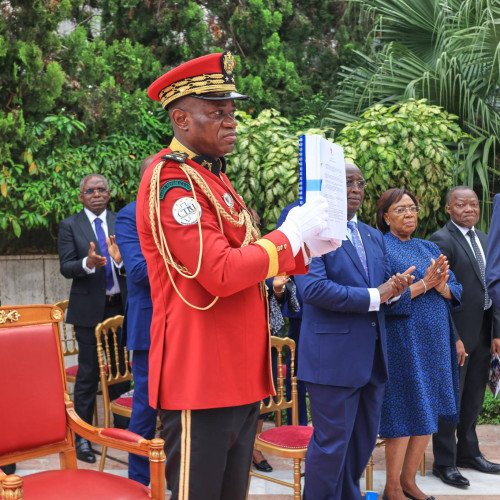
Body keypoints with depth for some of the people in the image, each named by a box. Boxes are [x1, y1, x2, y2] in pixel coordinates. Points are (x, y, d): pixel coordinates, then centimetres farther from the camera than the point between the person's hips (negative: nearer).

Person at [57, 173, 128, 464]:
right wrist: (87, 263, -25)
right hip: (89, 308, -3)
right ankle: (82, 436, 10)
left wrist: (121, 260, -22)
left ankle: (122, 427, 24)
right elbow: (66, 268, -6)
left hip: (121, 305, 3)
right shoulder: (70, 226, 1)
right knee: (88, 374, 0)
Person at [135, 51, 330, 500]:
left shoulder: (212, 178, 16)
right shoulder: (171, 180, -15)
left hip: (240, 376, 10)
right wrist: (290, 234, -13)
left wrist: (304, 249, 8)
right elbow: (221, 273, -24)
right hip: (200, 377, -10)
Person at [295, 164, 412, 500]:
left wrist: (394, 287, -8)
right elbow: (312, 288, -20)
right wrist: (373, 296, -17)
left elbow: (384, 287, 17)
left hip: (372, 356, 8)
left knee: (364, 441, 16)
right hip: (333, 356, -7)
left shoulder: (375, 237, 17)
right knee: (331, 444, 0)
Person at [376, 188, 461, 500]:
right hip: (402, 342, -7)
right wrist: (424, 284, -19)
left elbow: (456, 292, 8)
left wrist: (441, 286, -13)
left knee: (428, 412, 10)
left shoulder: (429, 248, 14)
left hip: (434, 341, 7)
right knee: (403, 414, -1)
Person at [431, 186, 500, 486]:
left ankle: (469, 452, 34)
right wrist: (453, 338, -19)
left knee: (474, 397, 18)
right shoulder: (442, 240, -12)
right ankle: (444, 463, 15)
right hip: (456, 333, -7)